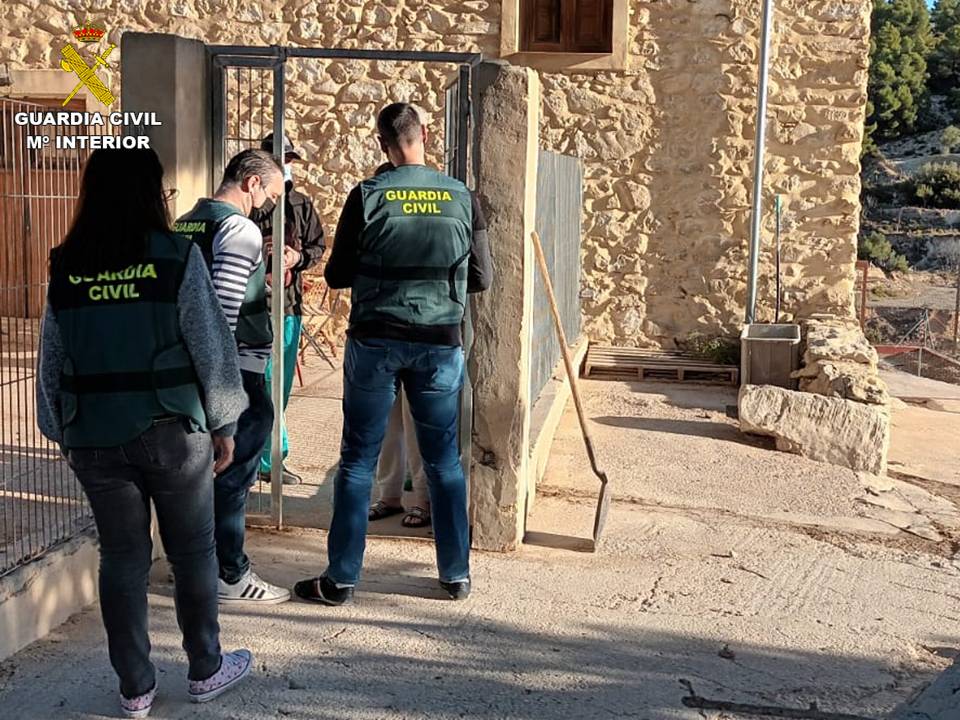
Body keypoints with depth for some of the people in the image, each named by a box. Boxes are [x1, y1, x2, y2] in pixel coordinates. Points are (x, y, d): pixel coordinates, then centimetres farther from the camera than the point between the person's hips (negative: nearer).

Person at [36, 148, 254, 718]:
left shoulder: (66, 267, 2)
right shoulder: (176, 256, -10)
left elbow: (52, 360, 7)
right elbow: (211, 347, -8)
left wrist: (62, 431, 17)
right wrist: (224, 423, 2)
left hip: (94, 436, 4)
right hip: (170, 431, -3)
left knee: (122, 558, 12)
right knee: (193, 551, 12)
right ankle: (206, 671, 26)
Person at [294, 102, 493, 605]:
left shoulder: (367, 196, -6)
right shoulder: (461, 198, -1)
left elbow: (336, 276, -1)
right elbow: (481, 279, 4)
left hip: (375, 341, -1)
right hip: (440, 343, 2)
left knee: (358, 460, 7)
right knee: (444, 461, 12)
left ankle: (341, 579, 13)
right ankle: (456, 574, 21)